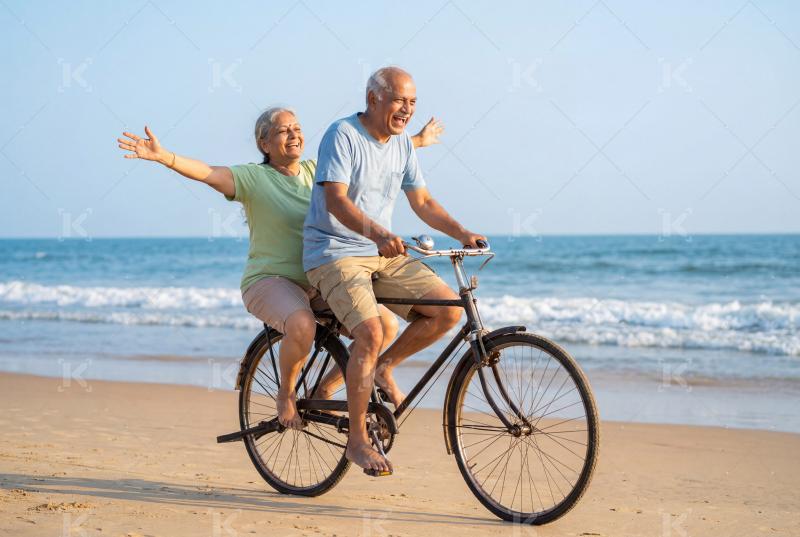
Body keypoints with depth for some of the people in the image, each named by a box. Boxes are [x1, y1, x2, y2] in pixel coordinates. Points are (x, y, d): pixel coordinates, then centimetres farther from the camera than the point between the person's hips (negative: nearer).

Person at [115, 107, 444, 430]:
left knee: (386, 324, -13)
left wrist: (417, 141, 31)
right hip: (270, 281, -6)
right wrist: (163, 156, -39)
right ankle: (286, 394, -7)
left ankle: (325, 391, 7)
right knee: (302, 326, -39)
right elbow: (206, 172, -21)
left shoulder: (316, 171, 11)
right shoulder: (253, 178, -6)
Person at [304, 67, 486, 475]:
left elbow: (422, 202, 14)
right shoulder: (343, 134, -12)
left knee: (448, 309, -11)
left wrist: (462, 234, 0)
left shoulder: (403, 143, 10)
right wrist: (377, 233, -39)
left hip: (383, 255, 7)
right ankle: (357, 441, -11)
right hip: (335, 253, -7)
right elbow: (336, 200, -23)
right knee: (370, 332, -26)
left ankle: (383, 368, 10)